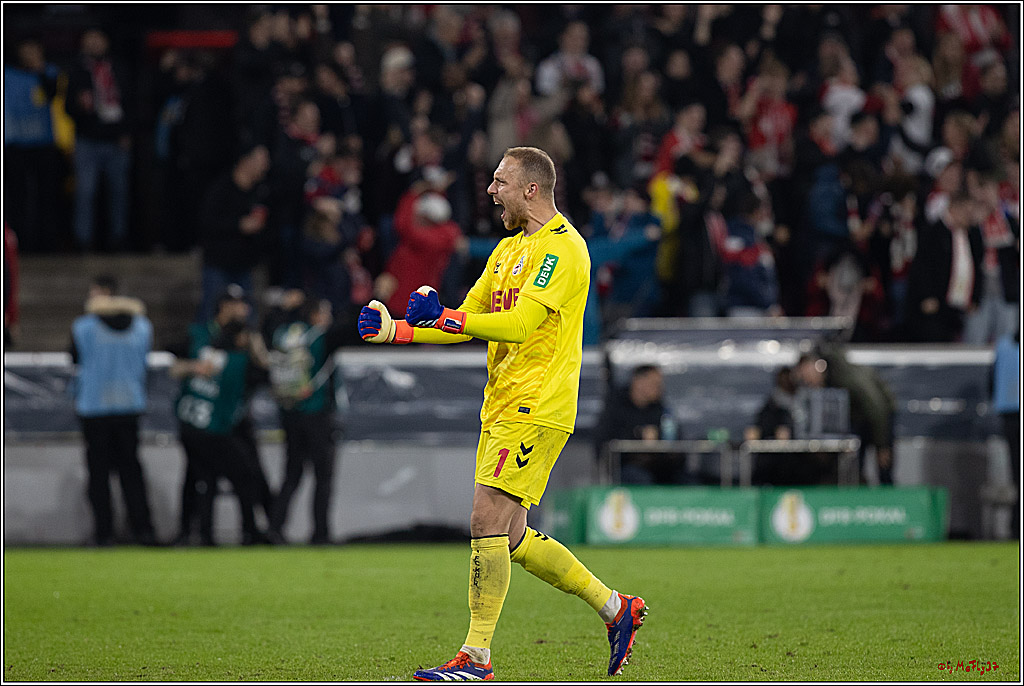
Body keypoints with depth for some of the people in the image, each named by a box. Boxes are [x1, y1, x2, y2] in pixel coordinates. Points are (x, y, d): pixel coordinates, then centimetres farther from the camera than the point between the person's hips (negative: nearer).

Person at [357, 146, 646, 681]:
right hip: (503, 407, 10)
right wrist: (395, 331, 8)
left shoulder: (563, 247, -11)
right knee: (511, 538, 9)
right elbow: (468, 322, 19)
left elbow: (519, 324, -22)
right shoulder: (509, 249, 19)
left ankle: (476, 657, -11)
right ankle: (615, 608, 21)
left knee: (488, 521, -14)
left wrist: (443, 316, -26)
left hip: (536, 407, -10)